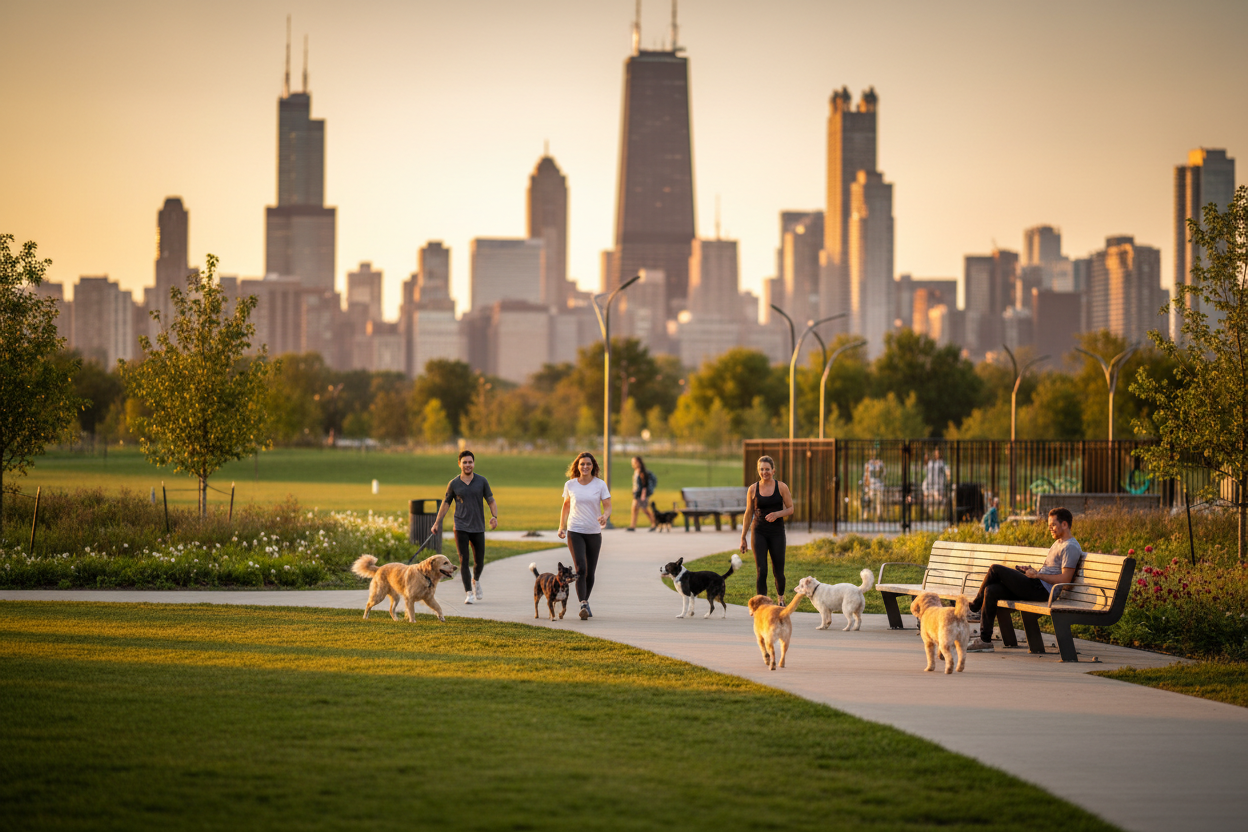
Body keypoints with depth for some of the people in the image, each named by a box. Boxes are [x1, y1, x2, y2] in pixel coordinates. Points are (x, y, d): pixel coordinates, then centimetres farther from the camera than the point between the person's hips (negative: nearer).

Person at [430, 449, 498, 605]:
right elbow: (445, 503, 10)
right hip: (460, 528, -1)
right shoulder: (453, 484, 2)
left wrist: (494, 517, -15)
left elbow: (491, 501, 4)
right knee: (463, 560, -9)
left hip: (478, 528, 1)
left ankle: (475, 581, 38)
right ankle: (469, 594, -7)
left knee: (479, 562, 6)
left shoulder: (482, 481, 2)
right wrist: (437, 523, 6)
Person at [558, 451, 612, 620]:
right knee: (580, 569, -17)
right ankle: (583, 605, -23)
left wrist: (605, 516, -26)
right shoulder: (570, 485, 2)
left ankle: (585, 602, 26)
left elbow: (608, 506, -3)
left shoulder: (600, 485, 0)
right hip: (575, 532, -1)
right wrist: (561, 527, 7)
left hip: (594, 532, 1)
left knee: (590, 572, 7)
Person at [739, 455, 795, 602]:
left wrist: (777, 514, -19)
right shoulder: (753, 489, 3)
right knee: (761, 571, -10)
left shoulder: (781, 487, 0)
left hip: (777, 532, 0)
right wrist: (743, 537, 7)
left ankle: (780, 598, 34)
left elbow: (790, 508, 2)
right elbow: (748, 514, 9)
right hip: (759, 532, 0)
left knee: (778, 571, 5)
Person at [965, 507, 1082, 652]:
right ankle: (985, 640, -3)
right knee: (990, 590, -3)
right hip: (1035, 587, 10)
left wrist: (1037, 574, -14)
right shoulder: (1058, 543, 23)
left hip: (1041, 590, -10)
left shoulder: (1071, 547, -10)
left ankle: (975, 608, 7)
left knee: (995, 569, -11)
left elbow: (1065, 579, -19)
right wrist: (1031, 570, 12)